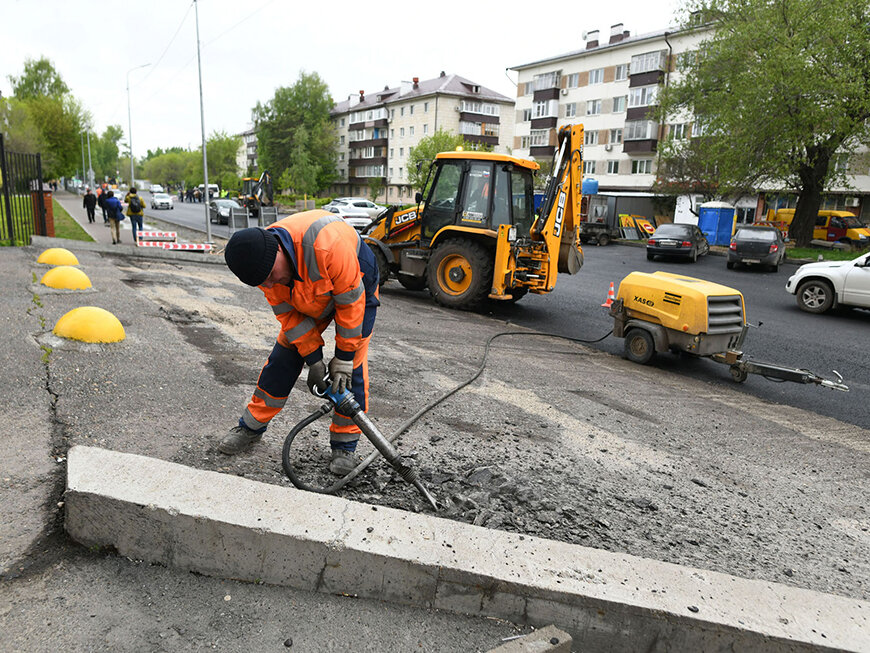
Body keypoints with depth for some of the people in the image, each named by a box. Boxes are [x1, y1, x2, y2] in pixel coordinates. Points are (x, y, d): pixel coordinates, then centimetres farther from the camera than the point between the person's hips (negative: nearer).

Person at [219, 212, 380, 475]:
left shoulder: (327, 244, -43)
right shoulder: (262, 261, -23)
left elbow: (351, 301, -31)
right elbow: (288, 314, -13)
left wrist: (343, 358, -24)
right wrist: (314, 359, -18)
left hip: (356, 286, -4)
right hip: (309, 297, 5)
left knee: (352, 368, -11)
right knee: (283, 356, 2)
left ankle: (344, 446, 3)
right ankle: (252, 426, 19)